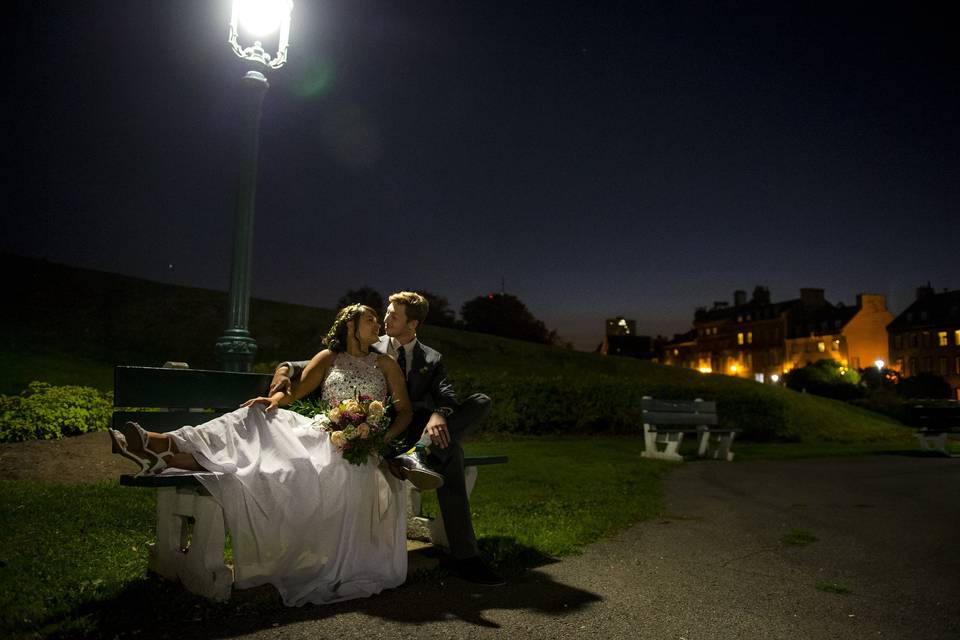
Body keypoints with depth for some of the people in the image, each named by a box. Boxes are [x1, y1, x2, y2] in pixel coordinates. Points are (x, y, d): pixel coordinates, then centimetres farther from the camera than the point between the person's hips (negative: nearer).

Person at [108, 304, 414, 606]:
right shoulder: (328, 357, 17)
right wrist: (275, 399, -16)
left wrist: (384, 438, -9)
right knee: (258, 418, -21)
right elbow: (296, 391, 7)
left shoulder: (385, 364, 14)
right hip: (323, 434, 3)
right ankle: (165, 444, -32)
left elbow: (405, 411, 10)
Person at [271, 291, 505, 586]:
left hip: (419, 432, 3)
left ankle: (420, 455, -41)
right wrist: (287, 368, -14)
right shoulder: (372, 349, 12)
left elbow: (447, 394, -3)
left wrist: (439, 413, -29)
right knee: (450, 452, -33)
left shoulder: (432, 360, 15)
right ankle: (463, 554, -33)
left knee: (481, 402, -23)